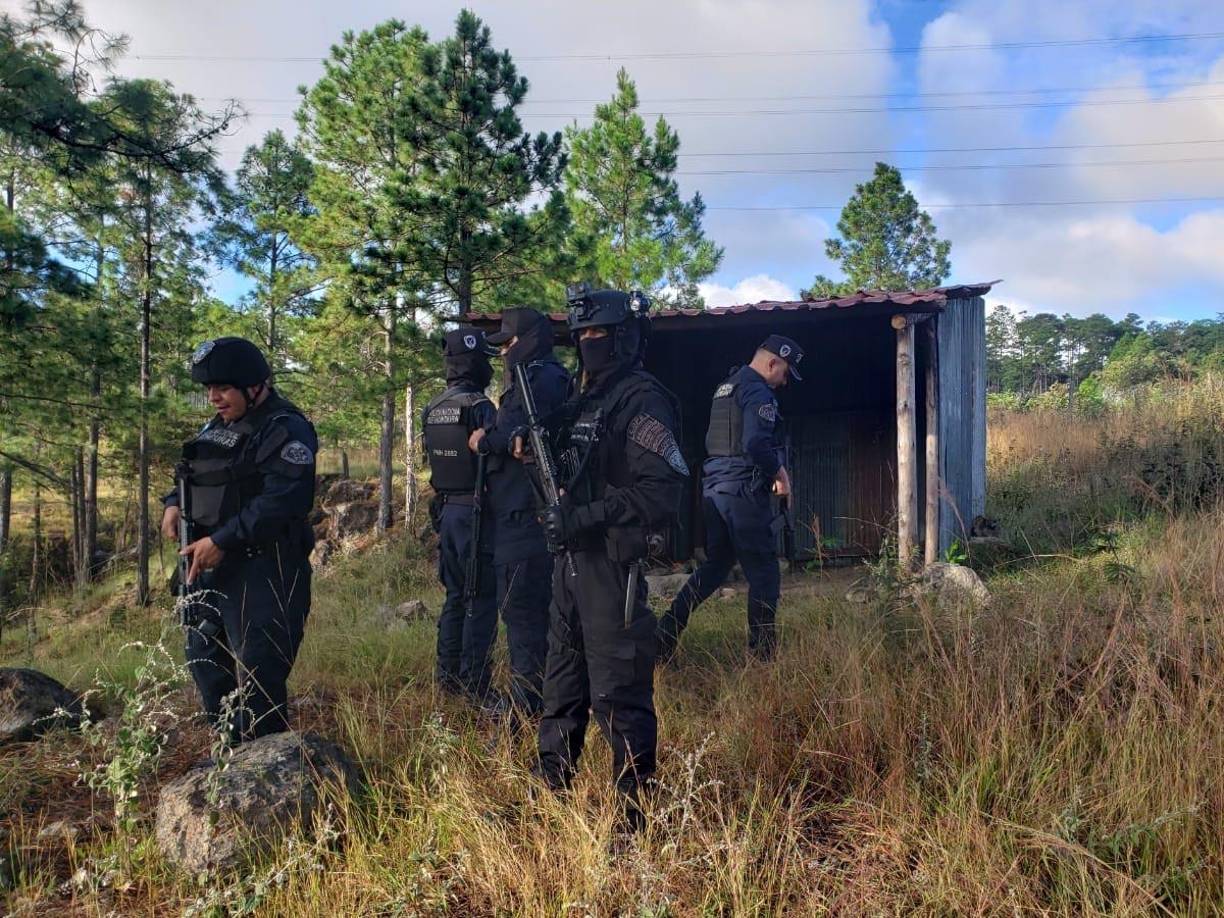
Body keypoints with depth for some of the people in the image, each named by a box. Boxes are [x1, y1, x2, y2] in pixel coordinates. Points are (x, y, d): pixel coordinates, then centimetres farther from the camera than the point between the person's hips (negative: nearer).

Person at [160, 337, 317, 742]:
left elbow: (281, 503, -24)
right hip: (209, 565, 10)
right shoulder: (217, 427, 15)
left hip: (263, 572, -10)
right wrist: (175, 504, 6)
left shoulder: (287, 431, -14)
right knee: (204, 660, 17)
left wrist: (221, 541, -24)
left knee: (257, 671, -7)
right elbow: (197, 478, 27)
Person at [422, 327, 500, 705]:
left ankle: (447, 673, 25)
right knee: (481, 598, -2)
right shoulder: (478, 405, -15)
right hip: (476, 510, -8)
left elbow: (435, 459, 12)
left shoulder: (432, 409, 10)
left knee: (455, 593, 17)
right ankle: (474, 683, 1)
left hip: (446, 508, 8)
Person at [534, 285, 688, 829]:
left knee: (617, 695, -3)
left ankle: (634, 814, 11)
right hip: (572, 559, 9)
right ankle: (551, 791, 34)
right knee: (562, 686, 19)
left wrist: (584, 518, -22)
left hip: (612, 564, -9)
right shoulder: (586, 400, 17)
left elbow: (661, 493, -21)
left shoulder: (643, 400, -11)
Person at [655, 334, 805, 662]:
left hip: (714, 489, 9)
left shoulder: (726, 387, 19)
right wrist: (780, 474, -9)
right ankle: (762, 654, 7)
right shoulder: (758, 391, -10)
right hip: (744, 492, -9)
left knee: (715, 565, 16)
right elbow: (756, 443, -24)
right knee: (764, 571, 1)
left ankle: (663, 637, 11)